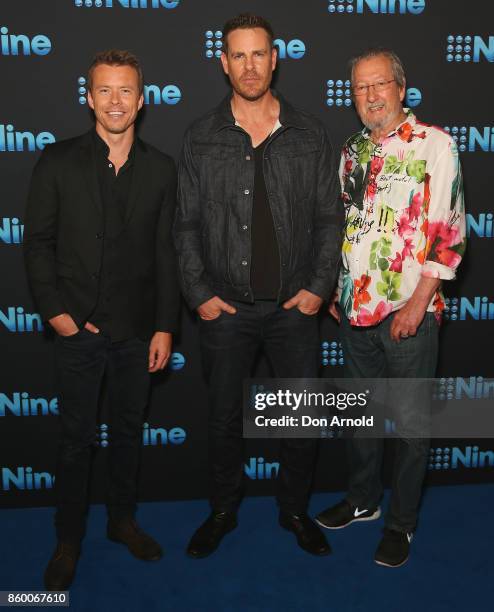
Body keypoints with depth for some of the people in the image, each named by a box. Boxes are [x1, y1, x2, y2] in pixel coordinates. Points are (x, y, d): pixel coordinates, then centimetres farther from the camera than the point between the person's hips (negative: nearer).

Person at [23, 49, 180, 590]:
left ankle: (122, 519, 36)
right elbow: (37, 243, -1)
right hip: (78, 327, -2)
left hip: (138, 328, 2)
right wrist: (54, 311, -9)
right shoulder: (58, 163, -3)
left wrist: (165, 327, -1)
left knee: (129, 430, 16)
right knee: (77, 437, 8)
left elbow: (165, 254, 2)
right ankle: (68, 540, 27)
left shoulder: (160, 169, 2)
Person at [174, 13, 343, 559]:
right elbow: (186, 224, 1)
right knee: (223, 417, 13)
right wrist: (199, 294, -5)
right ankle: (223, 512, 35)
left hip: (294, 307, 1)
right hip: (225, 308, 0)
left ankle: (295, 510, 33)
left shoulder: (309, 135, 2)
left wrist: (318, 288, -5)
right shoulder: (201, 138, 0)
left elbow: (328, 219, 3)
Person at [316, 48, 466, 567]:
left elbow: (448, 231, -12)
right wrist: (333, 289, 12)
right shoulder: (352, 150, 11)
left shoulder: (434, 144, -8)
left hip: (408, 311, -6)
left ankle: (401, 522, 24)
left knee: (409, 423, 6)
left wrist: (417, 304, -17)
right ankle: (363, 499, 37)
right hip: (355, 309, 6)